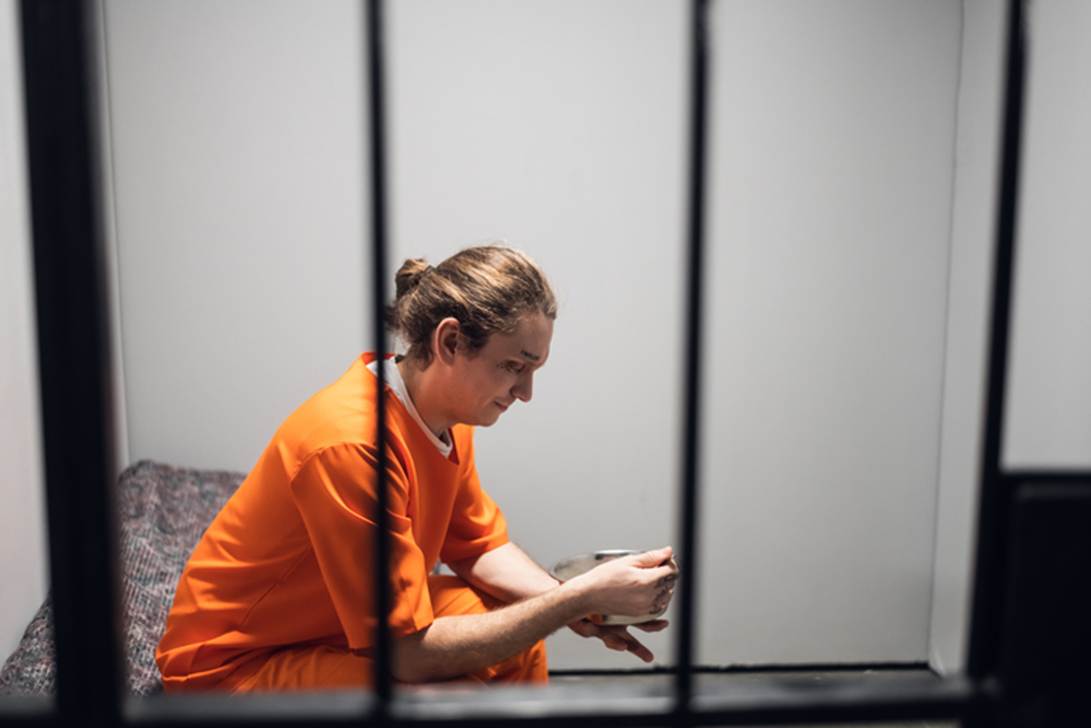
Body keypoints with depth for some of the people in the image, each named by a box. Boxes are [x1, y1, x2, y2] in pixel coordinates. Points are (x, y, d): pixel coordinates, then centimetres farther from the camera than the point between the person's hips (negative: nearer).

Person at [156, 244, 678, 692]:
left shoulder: (447, 414, -8)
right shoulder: (347, 444, -34)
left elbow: (481, 548, 3)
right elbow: (412, 655, -30)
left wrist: (574, 605, -15)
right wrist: (580, 597, -28)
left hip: (334, 626, 8)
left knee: (517, 638, 2)